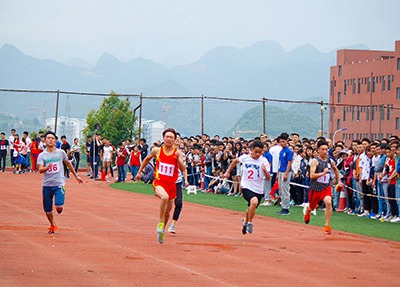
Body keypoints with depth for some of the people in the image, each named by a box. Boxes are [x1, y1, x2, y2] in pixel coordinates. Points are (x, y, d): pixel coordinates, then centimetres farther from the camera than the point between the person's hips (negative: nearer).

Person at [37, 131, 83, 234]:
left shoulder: (61, 152, 4)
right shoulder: (42, 155, 1)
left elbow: (68, 164, 19)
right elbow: (40, 170, -12)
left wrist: (76, 176, 25)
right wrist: (47, 167, -34)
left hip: (59, 184, -1)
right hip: (47, 185, 1)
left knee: (58, 207, -20)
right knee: (47, 209, 7)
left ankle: (59, 207, 17)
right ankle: (53, 226, 33)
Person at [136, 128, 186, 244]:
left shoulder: (178, 153, -2)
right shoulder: (157, 151, 0)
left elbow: (183, 169, -10)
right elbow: (147, 159, 19)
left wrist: (178, 158, -26)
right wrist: (139, 171, 23)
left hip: (171, 184, 3)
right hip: (159, 182, -3)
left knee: (168, 211, 14)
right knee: (165, 197, -35)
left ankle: (161, 231, 38)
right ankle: (161, 222, -18)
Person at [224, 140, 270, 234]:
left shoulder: (264, 161, -6)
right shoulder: (245, 158, -4)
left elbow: (268, 178, -8)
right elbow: (235, 161, 19)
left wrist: (265, 170, -26)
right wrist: (228, 172, 21)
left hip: (258, 190, 2)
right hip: (246, 187, -2)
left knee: (251, 209, 18)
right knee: (254, 201, -32)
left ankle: (245, 221, 52)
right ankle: (249, 223, -13)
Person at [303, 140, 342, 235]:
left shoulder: (330, 161, 4)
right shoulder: (315, 161, -12)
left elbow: (336, 170, 27)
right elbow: (312, 175, -22)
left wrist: (339, 181, 27)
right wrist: (323, 173, -29)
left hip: (326, 187, 2)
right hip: (315, 187, -2)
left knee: (328, 202, -26)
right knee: (311, 207, 18)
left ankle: (327, 226, -19)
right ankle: (307, 213, 58)